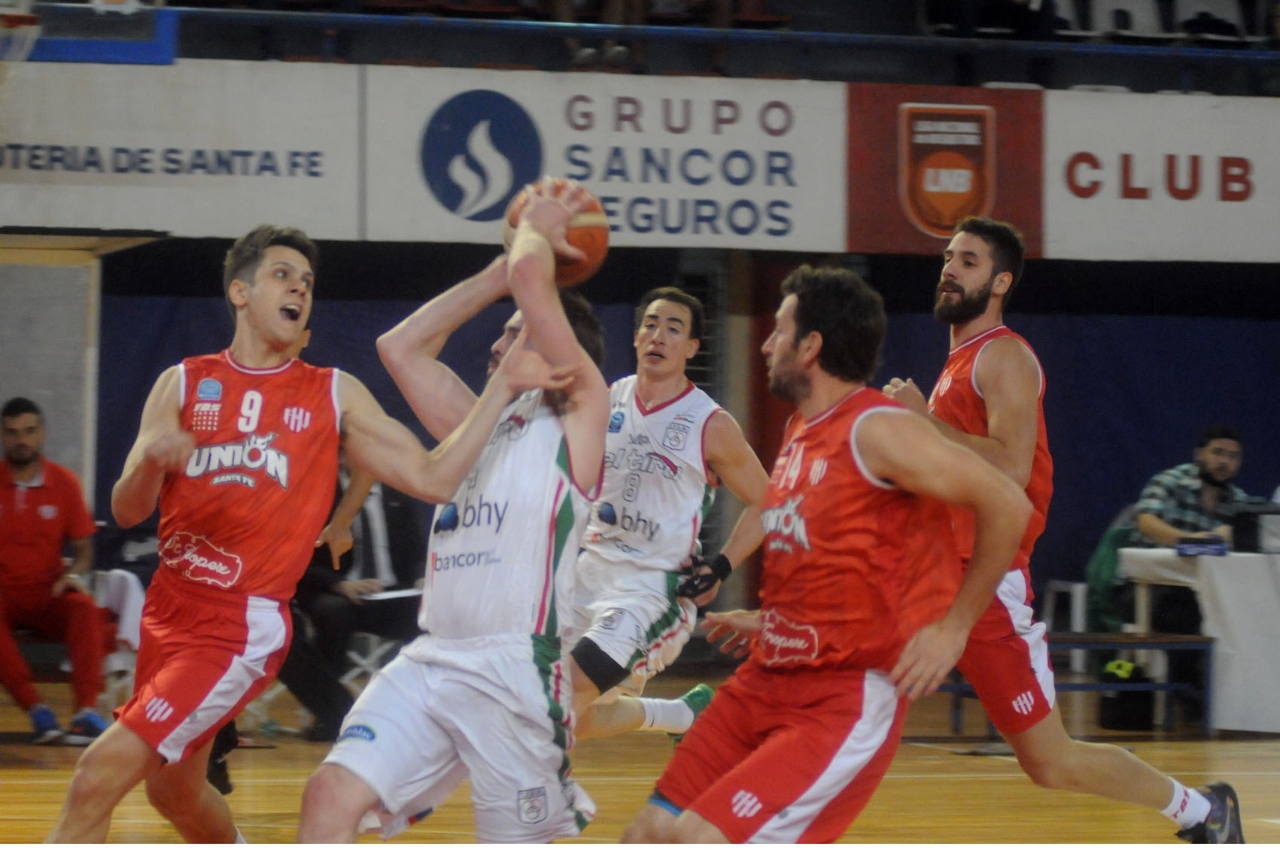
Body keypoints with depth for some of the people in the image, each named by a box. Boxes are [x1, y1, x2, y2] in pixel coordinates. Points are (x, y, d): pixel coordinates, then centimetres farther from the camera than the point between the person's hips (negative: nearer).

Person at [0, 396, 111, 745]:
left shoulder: (64, 483, 5)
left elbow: (83, 549, 10)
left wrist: (73, 575, -13)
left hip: (47, 593, 1)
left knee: (84, 609, -32)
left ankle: (86, 710, -42)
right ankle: (36, 710, -42)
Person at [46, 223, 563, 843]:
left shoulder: (334, 396, 1)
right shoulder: (184, 383, 4)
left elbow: (432, 479, -4)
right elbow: (126, 510, -1)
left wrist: (501, 390, -11)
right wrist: (151, 460, -24)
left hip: (245, 628, -4)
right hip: (170, 607, 4)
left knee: (97, 780, -17)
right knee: (174, 789, 20)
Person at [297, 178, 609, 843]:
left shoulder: (581, 415, 1)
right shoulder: (482, 426, 22)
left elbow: (530, 278, -8)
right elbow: (400, 346, 25)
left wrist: (538, 228, 14)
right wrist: (503, 267, 24)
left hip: (515, 670, -6)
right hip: (430, 662, 6)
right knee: (331, 795, -11)